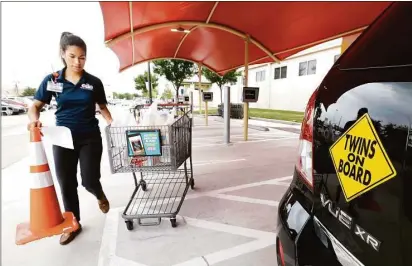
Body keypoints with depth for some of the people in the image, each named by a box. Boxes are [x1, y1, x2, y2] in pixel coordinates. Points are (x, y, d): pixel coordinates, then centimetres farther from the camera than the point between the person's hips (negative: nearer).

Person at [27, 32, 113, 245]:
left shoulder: (94, 82, -3)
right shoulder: (52, 80, -1)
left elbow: (102, 107, 6)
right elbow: (36, 106, 3)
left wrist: (112, 123, -11)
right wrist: (34, 119, -19)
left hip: (90, 138, -1)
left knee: (89, 180, -1)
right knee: (66, 184, 8)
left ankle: (100, 195, 37)